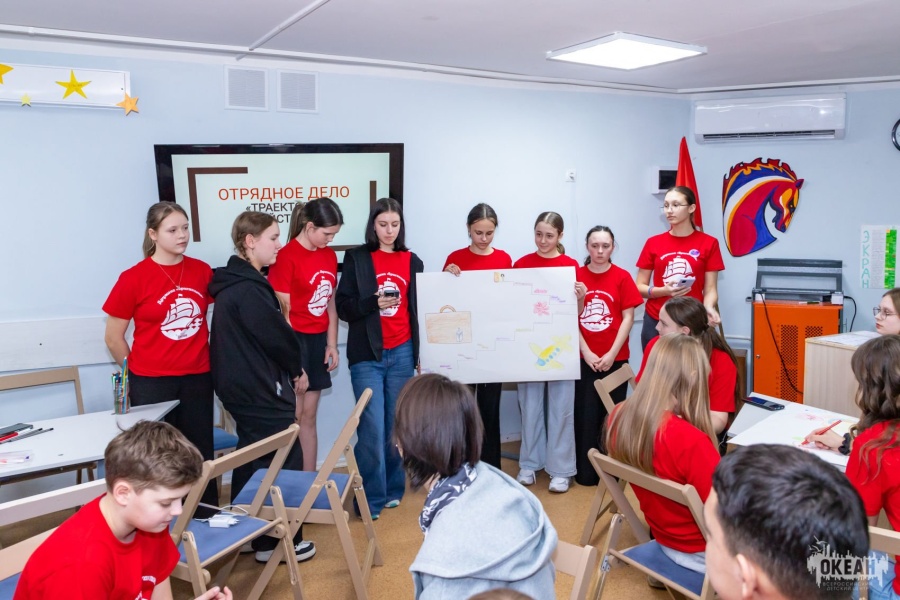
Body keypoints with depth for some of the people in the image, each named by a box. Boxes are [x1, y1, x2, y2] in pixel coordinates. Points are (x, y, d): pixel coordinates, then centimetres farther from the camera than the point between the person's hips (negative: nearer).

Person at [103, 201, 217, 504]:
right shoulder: (133, 278, -9)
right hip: (152, 383, -2)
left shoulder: (202, 271, -1)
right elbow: (113, 337, 0)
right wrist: (137, 372, 9)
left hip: (198, 378, 3)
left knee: (200, 453, 12)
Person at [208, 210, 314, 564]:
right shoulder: (248, 289, -21)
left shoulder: (235, 283, 10)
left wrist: (288, 371, 4)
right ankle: (276, 542, 15)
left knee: (252, 460, 19)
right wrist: (297, 370, -1)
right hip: (261, 390, -10)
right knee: (283, 463, 2)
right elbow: (276, 335, -18)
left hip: (244, 386, 10)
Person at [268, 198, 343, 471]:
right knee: (292, 417, 2)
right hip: (294, 339, -7)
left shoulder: (329, 255, 8)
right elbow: (282, 312, -14)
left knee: (309, 416, 13)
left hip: (318, 339, 7)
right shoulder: (286, 256, -14)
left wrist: (332, 343, 11)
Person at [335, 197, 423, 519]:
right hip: (367, 355, -2)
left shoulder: (412, 261, 9)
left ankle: (393, 489, 26)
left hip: (402, 353, 3)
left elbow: (419, 308, 12)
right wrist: (374, 302, -20)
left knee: (396, 425, 9)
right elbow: (343, 307, -3)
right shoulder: (356, 258, 1)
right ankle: (372, 498, 9)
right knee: (372, 427, -5)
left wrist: (422, 352, 9)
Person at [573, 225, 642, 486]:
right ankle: (586, 471, 15)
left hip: (615, 358, 0)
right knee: (586, 415, 4)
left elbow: (628, 318, -3)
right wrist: (586, 353, -8)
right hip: (584, 359, 1)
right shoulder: (576, 276, 1)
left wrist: (611, 354, -10)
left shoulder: (622, 277, -1)